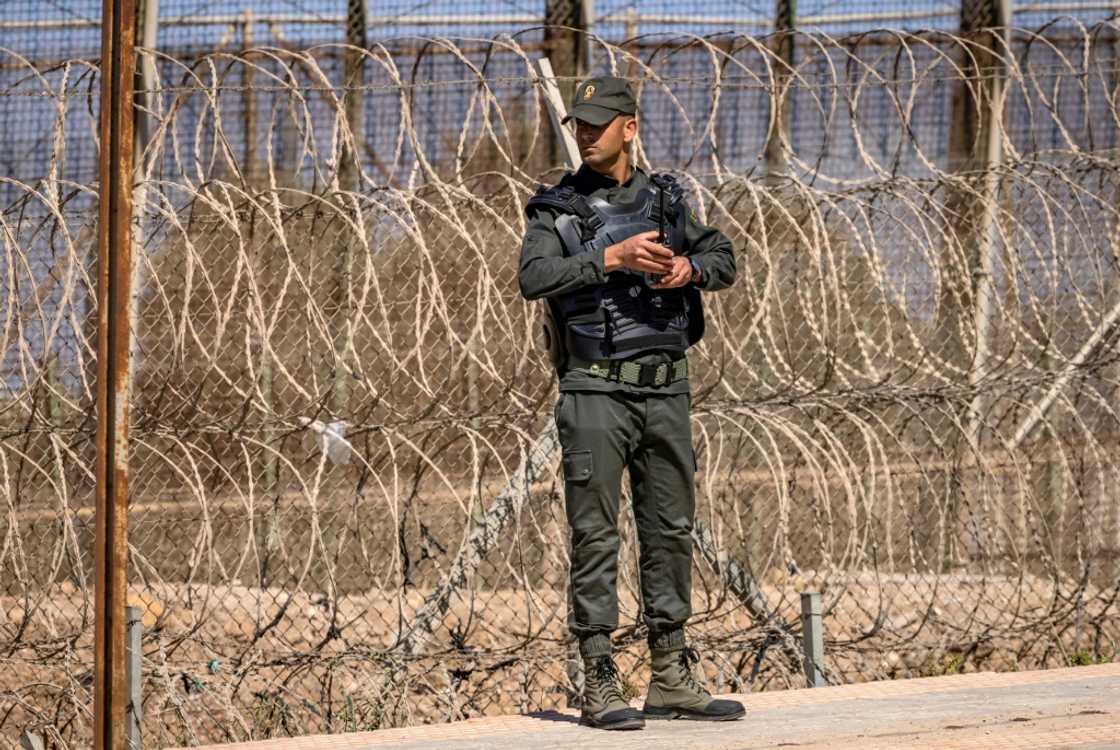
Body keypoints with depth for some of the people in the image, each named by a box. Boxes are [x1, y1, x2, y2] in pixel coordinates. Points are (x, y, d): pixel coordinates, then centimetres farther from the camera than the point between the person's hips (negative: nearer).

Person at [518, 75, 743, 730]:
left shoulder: (666, 199, 12)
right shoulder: (556, 208, 0)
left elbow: (723, 260, 11)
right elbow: (534, 278, -15)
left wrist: (689, 268, -10)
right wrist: (612, 259, -24)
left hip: (666, 388, 4)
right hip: (595, 389, -4)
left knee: (671, 530, 9)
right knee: (596, 536, -5)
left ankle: (671, 681, 16)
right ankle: (601, 686, -4)